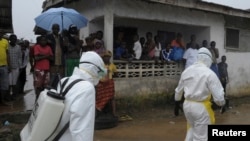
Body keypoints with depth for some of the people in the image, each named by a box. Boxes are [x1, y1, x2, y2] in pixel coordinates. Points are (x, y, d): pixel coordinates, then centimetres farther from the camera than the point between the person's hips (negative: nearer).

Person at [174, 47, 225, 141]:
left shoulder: (186, 71, 3)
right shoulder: (209, 73, -15)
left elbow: (179, 89, 16)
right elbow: (218, 95, -15)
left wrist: (177, 100, 33)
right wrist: (221, 103, 7)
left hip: (187, 105, 6)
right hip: (201, 107, -6)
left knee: (192, 129, 29)